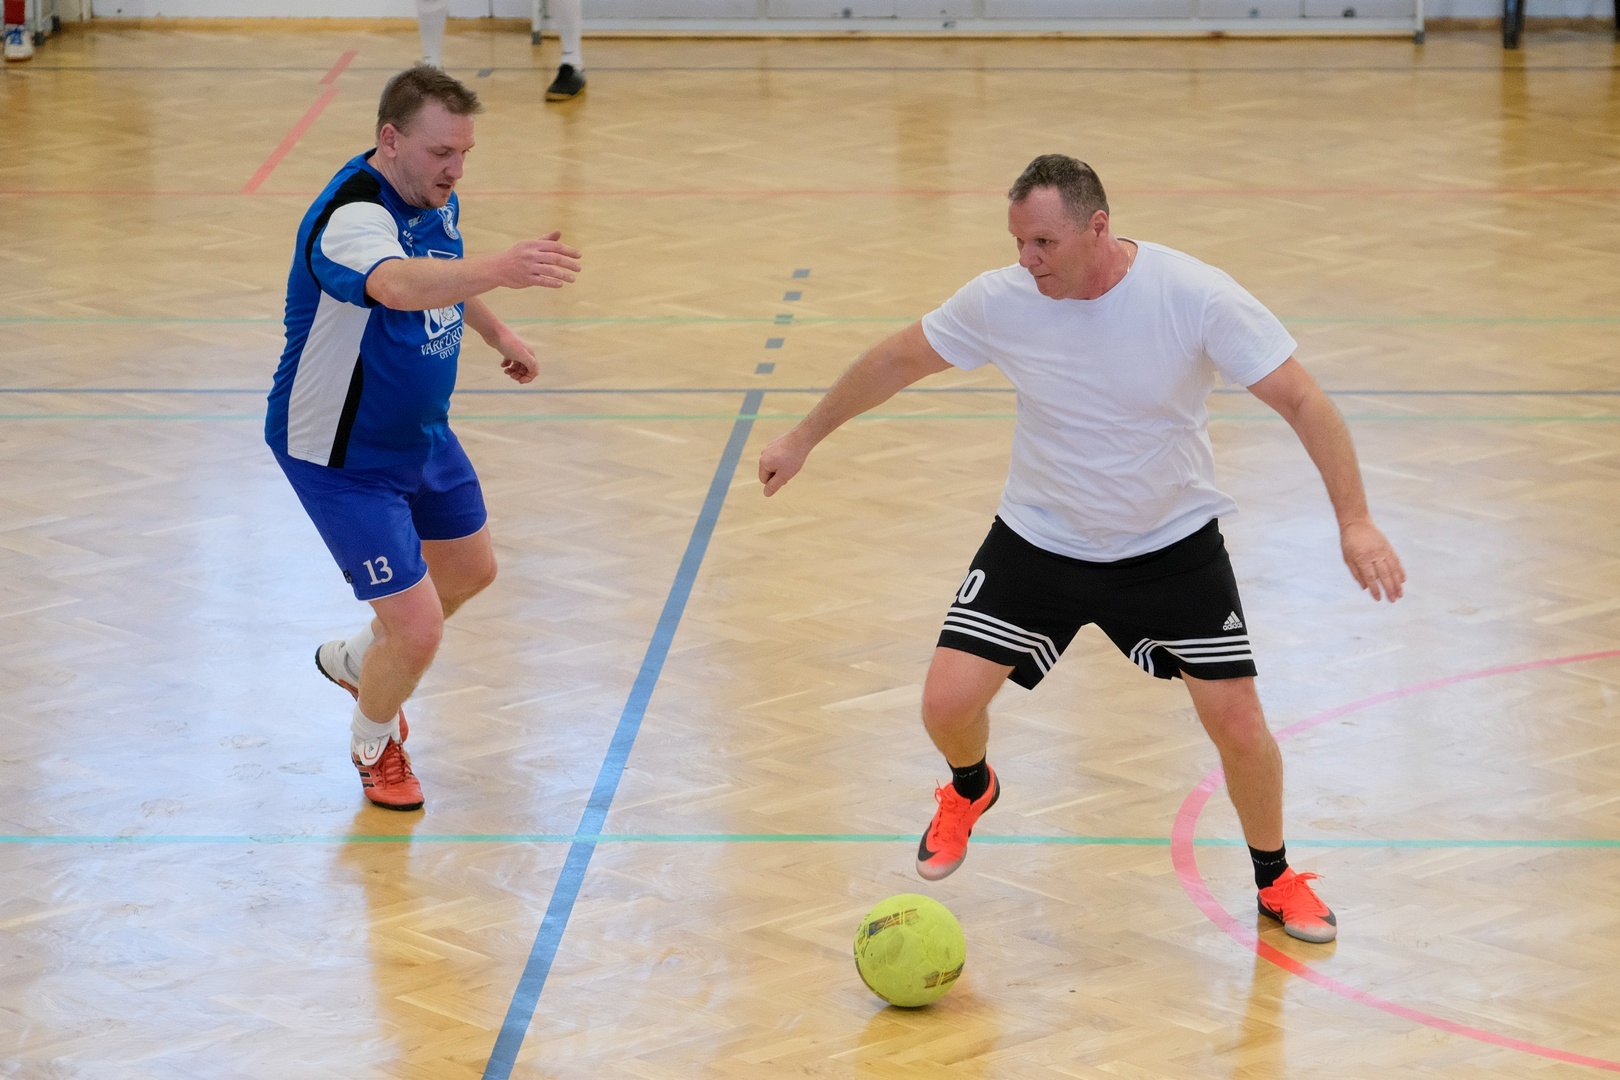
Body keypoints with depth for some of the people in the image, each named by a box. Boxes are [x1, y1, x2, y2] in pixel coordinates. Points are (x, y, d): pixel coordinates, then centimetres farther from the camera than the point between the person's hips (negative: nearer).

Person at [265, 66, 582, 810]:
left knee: (469, 569, 26)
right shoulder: (352, 216, -34)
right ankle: (375, 743, 23)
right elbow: (399, 284, -58)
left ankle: (355, 661, 52)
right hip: (343, 460, -9)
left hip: (422, 436, 9)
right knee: (418, 631, -10)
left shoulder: (433, 197, -5)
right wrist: (501, 269, -72)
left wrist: (497, 333, 29)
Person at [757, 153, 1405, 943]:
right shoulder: (1001, 301, -17)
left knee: (1238, 724, -7)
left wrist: (1353, 519, -27)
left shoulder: (1196, 298, -24)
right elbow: (899, 360, 0)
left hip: (1172, 543, -1)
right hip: (1040, 537, 2)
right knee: (947, 700, -9)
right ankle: (969, 790, 29)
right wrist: (803, 439, 9)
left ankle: (1276, 881, 23)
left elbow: (1301, 401, -19)